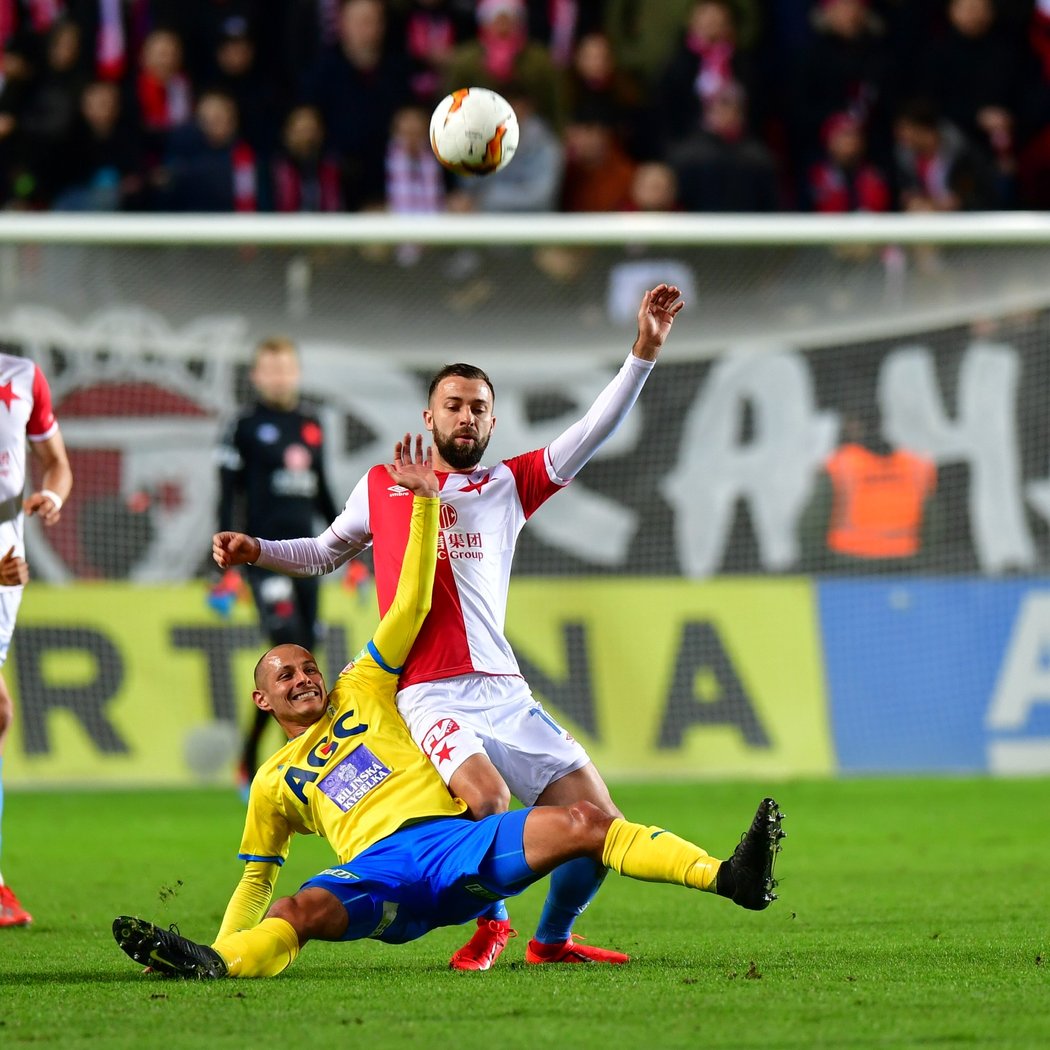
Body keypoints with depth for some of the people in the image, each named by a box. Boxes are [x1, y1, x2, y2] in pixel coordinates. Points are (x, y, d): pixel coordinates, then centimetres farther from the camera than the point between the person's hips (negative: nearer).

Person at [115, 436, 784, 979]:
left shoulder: (360, 691, 27)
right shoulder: (276, 781, 28)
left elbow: (413, 606, 23)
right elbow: (255, 881, 31)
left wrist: (425, 503, 15)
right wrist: (218, 946, 14)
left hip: (456, 837, 1)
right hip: (378, 871, -1)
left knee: (581, 823, -22)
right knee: (299, 912, -35)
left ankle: (729, 878, -35)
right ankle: (207, 963, -64)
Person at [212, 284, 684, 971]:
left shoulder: (509, 485, 17)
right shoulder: (382, 486, 16)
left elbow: (594, 431, 9)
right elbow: (324, 554, 32)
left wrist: (645, 351, 1)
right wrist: (256, 550, 16)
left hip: (504, 690, 3)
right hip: (430, 695, -3)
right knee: (487, 799, -31)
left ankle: (552, 939, 23)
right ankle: (491, 924, -3)